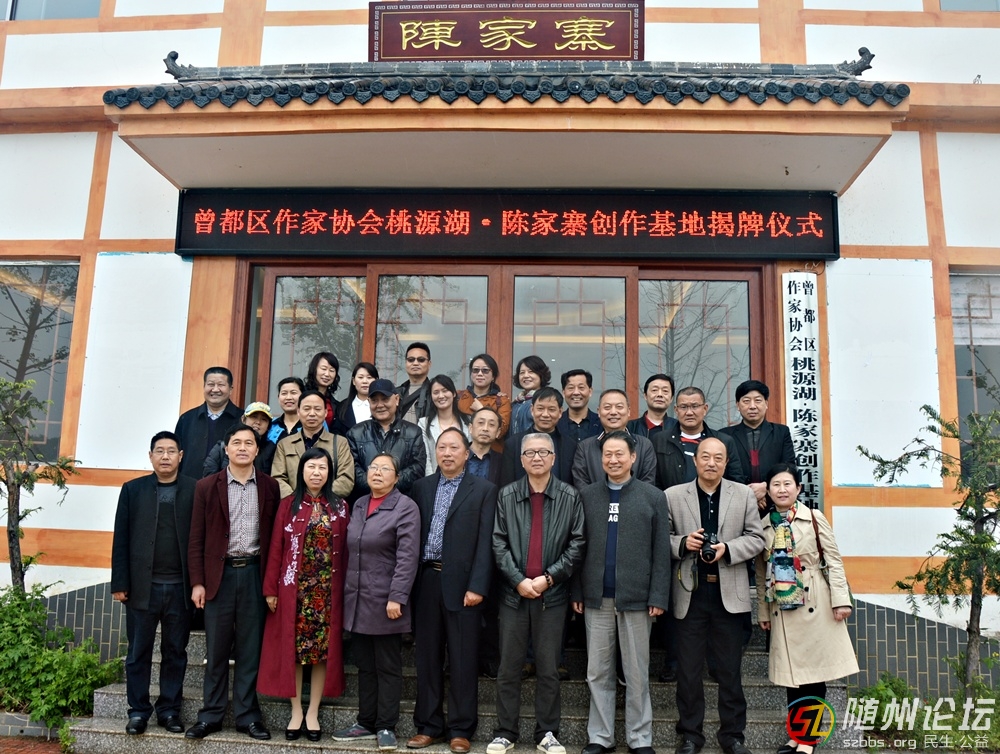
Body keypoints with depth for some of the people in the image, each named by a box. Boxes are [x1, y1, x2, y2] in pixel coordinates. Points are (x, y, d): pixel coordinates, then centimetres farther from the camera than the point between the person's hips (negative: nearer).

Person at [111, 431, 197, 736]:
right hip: (142, 586, 1)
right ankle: (138, 711, 21)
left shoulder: (195, 490, 1)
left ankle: (169, 709, 21)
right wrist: (120, 583, -2)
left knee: (175, 652, 9)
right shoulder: (132, 489, 5)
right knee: (139, 652, 9)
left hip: (180, 587, -1)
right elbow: (121, 539, 3)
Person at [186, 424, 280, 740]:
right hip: (219, 573, 0)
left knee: (250, 648, 6)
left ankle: (247, 715, 17)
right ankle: (211, 715, 20)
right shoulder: (207, 487, 3)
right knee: (216, 649, 7)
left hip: (254, 573, 0)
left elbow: (275, 535, 5)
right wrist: (197, 582, -3)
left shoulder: (270, 487, 4)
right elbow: (196, 539, 2)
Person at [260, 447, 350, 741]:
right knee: (292, 648, 6)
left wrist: (346, 588, -3)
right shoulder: (288, 505, 1)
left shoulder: (339, 506, 3)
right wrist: (271, 589, -5)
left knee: (323, 649, 5)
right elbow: (276, 549, -1)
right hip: (294, 589, 0)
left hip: (328, 590, 1)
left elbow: (345, 551, 2)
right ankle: (296, 711, 20)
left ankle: (313, 712, 19)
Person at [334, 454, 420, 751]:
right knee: (365, 666, 14)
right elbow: (351, 552, 16)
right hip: (357, 600, 6)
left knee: (388, 667, 5)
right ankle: (366, 723, 25)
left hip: (384, 601, -6)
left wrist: (396, 598, -20)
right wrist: (346, 592, 13)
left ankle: (386, 727, 15)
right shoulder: (359, 505, 12)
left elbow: (407, 557, -15)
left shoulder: (406, 507, -9)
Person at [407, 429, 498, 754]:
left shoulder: (484, 490, 0)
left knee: (463, 660, 5)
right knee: (427, 656, 11)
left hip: (461, 582, -3)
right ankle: (428, 726, 23)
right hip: (426, 580, 3)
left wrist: (477, 586, -12)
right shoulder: (421, 487, 11)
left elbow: (486, 542, -5)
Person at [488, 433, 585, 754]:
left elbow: (577, 544, -3)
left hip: (552, 592, -1)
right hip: (513, 592, 1)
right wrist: (519, 580, -11)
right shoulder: (506, 496, 3)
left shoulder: (570, 497, 0)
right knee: (509, 666, 8)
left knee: (549, 667, 8)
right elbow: (498, 543, -1)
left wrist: (549, 577, -11)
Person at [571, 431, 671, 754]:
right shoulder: (586, 495, 5)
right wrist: (577, 591, 1)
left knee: (637, 673, 8)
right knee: (598, 672, 10)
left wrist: (658, 596, -8)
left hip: (637, 597, -2)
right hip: (596, 597, 2)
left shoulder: (653, 496, 1)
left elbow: (662, 551, -2)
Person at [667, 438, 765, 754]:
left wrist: (727, 548, -14)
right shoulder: (673, 496, 1)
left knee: (730, 671, 11)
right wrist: (682, 543, -18)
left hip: (729, 593, 1)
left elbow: (756, 538, 2)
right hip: (690, 593, 0)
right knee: (688, 670, 8)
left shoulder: (744, 494, 4)